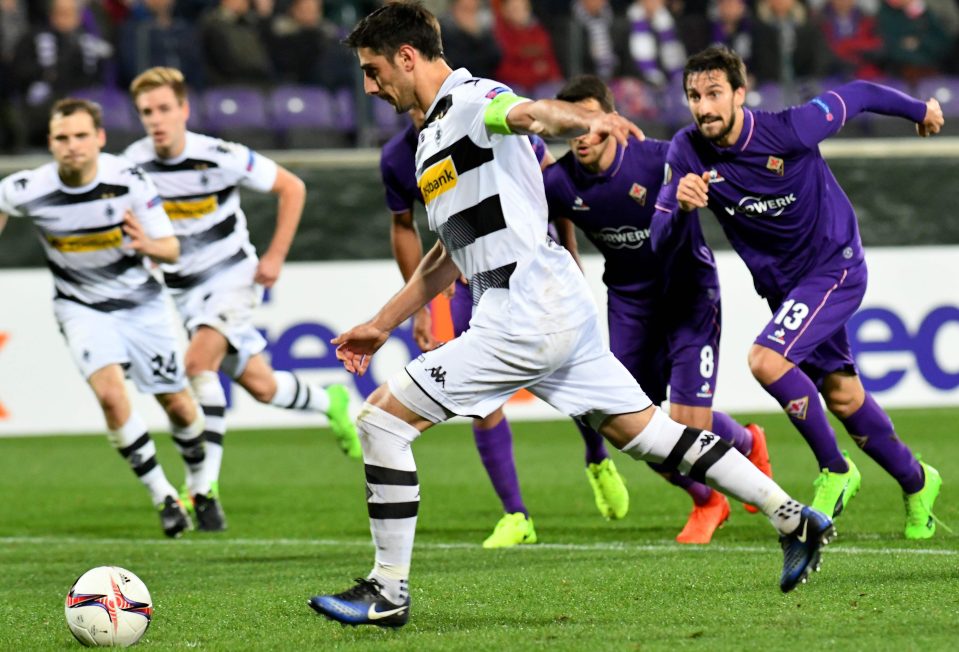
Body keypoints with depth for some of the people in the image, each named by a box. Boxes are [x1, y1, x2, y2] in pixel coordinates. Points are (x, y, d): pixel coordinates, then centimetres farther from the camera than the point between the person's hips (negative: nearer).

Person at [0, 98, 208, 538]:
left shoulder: (129, 180, -21)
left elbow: (172, 250, -17)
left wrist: (149, 245, -38)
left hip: (139, 301, 1)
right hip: (81, 308, -1)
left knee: (178, 405, 7)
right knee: (110, 393, -24)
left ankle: (200, 487, 36)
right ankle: (163, 497, -10)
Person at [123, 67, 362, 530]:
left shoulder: (220, 158, -18)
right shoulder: (134, 163, -8)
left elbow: (292, 187, -6)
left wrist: (275, 256, -9)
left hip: (232, 276, -4)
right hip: (183, 289, 4)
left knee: (198, 362, -29)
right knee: (260, 387, 8)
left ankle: (205, 487, -29)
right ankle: (330, 403, 41)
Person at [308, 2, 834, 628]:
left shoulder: (471, 100, -8)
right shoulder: (434, 133, 23)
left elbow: (534, 113, -32)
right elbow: (451, 254, 32)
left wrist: (587, 120, -54)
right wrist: (381, 325, 33)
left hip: (525, 314, -10)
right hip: (560, 312, 10)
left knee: (381, 419, -8)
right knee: (650, 433, 14)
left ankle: (387, 593, -4)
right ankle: (795, 518, 15)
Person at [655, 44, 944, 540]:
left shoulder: (788, 130, -25)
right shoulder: (687, 152, -13)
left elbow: (856, 96, -10)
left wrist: (919, 110, 7)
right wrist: (680, 203, -37)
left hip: (834, 267, -6)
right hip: (780, 284, 6)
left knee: (766, 360, -24)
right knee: (842, 396, 14)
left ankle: (835, 470, -6)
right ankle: (915, 482, 35)